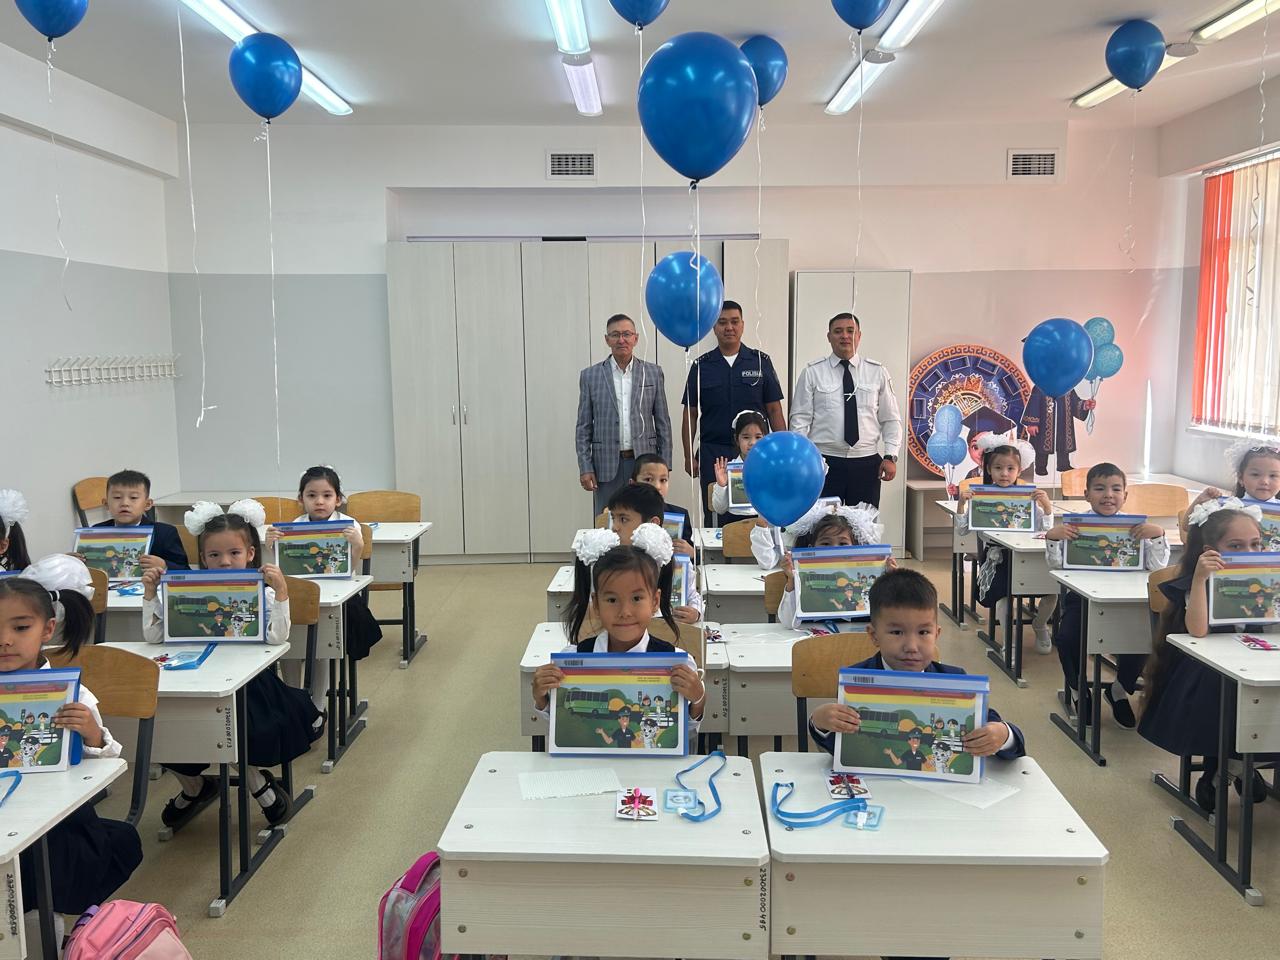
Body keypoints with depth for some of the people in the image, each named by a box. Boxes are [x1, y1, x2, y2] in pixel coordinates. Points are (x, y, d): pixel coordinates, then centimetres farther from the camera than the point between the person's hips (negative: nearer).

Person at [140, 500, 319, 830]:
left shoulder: (261, 595, -3)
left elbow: (277, 637, -19)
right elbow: (153, 635, 2)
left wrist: (281, 591, -25)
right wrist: (150, 592, -4)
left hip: (247, 682, -4)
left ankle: (258, 781, 10)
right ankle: (194, 786, 22)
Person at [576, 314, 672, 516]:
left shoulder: (653, 373, 6)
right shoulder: (590, 376, 5)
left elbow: (663, 422, 8)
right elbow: (583, 427, 5)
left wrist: (664, 465, 3)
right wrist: (585, 468, -2)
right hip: (607, 465, 0)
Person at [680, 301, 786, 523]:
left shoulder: (761, 361, 4)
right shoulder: (701, 366, 5)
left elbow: (774, 409, 4)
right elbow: (691, 414, 7)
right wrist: (689, 456, 0)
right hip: (713, 453, 0)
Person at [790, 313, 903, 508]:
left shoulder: (878, 373, 8)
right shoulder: (812, 373, 3)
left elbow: (891, 419, 9)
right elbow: (800, 420, 1)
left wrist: (891, 457, -3)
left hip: (867, 464, 2)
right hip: (824, 463, -2)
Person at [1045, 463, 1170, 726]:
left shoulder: (1136, 528, 3)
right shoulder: (1073, 526, 0)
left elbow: (1158, 566, -1)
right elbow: (1056, 564, 0)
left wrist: (1158, 535, -15)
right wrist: (1052, 537, -17)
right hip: (1082, 596, -1)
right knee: (1066, 637, -25)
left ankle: (1119, 691, 12)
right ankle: (1079, 692, 8)